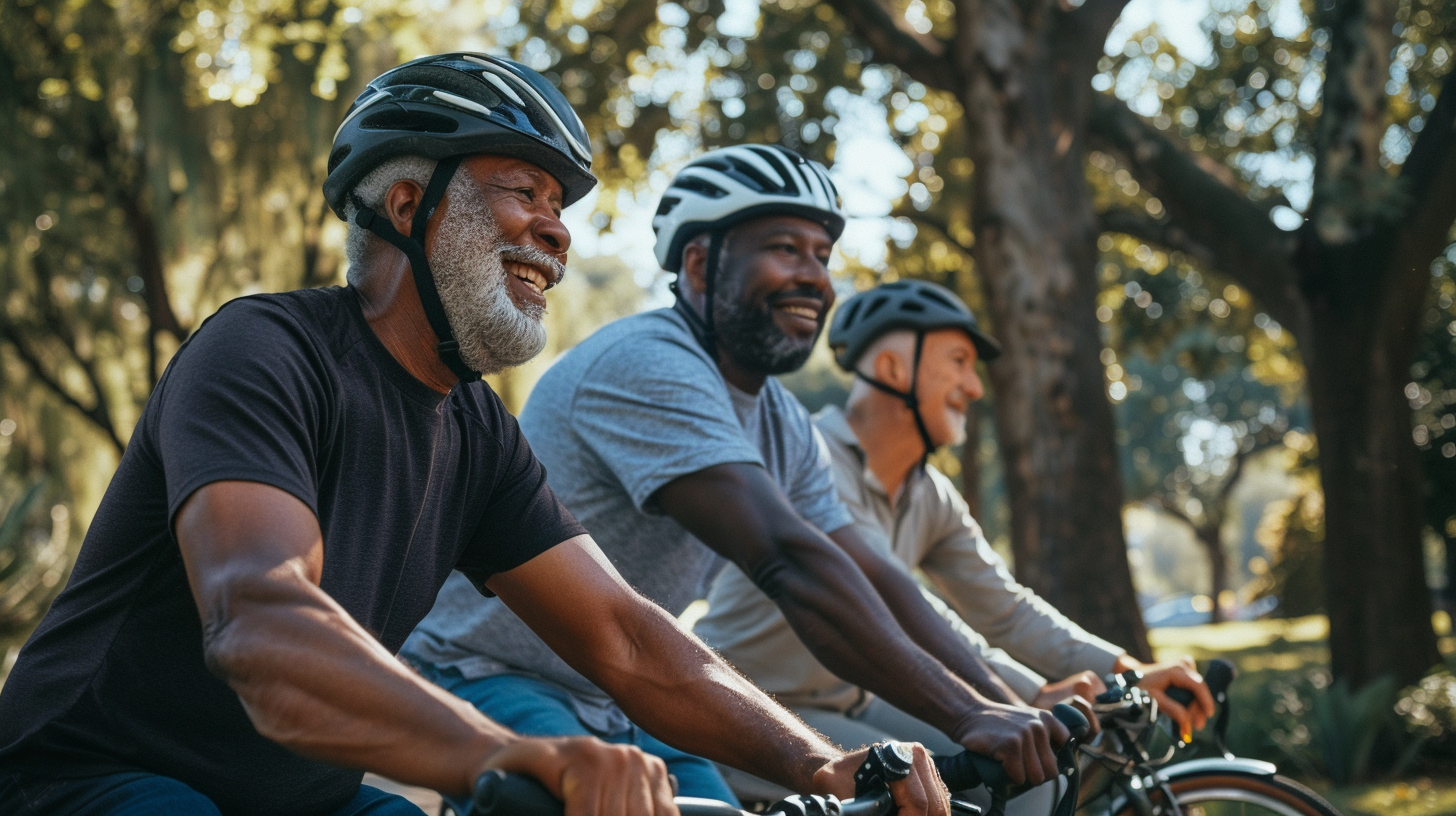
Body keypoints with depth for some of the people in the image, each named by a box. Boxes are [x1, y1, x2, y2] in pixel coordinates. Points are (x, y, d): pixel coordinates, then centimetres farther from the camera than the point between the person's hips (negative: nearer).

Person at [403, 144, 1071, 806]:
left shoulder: (784, 427, 6)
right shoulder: (646, 368, -24)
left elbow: (876, 583, 3)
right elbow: (788, 560, -33)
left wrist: (1012, 712, -10)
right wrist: (966, 715, -36)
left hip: (614, 708, 9)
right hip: (483, 681, -9)